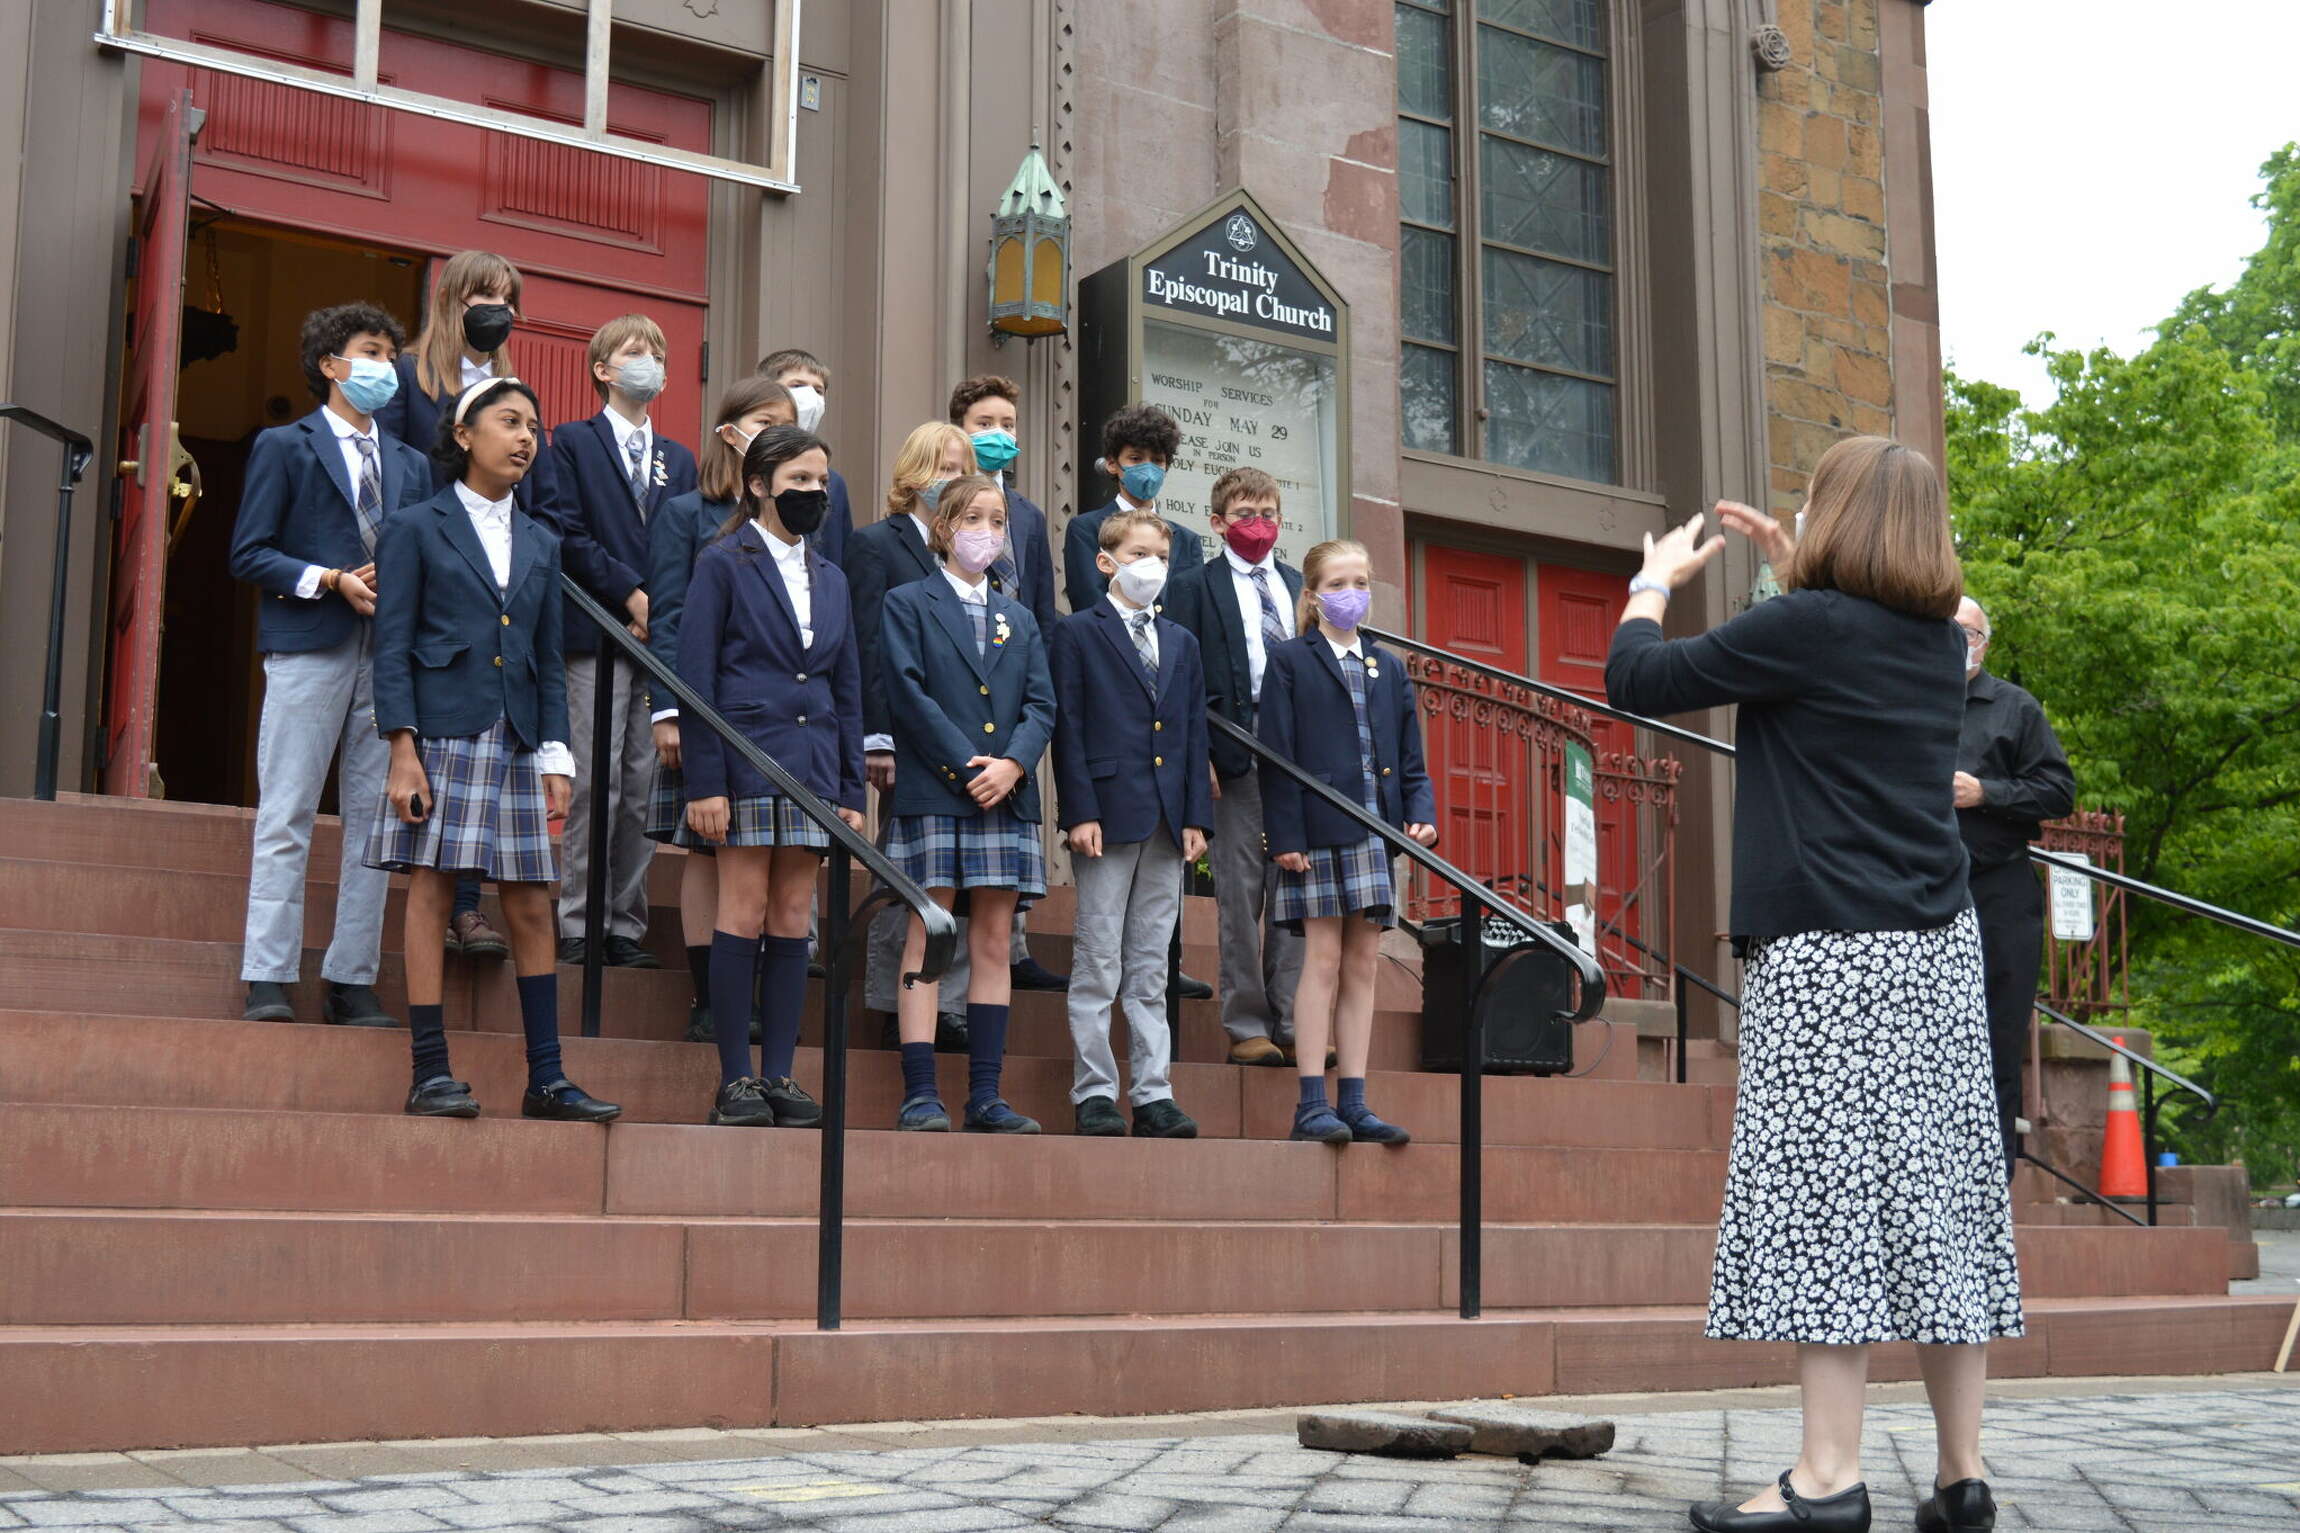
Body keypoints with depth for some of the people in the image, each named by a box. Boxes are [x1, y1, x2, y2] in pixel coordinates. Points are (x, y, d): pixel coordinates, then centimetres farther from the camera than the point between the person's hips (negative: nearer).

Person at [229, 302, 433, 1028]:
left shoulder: (411, 464, 19)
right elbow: (249, 552, -1)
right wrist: (332, 581, -13)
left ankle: (351, 981, 7)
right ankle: (267, 978, -3)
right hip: (309, 648, -5)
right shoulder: (284, 447, 6)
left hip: (389, 654, 5)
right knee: (286, 817, -5)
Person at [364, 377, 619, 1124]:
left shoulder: (539, 543, 17)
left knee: (532, 908, 2)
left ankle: (546, 1078, 6)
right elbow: (392, 647, -2)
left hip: (514, 745, 4)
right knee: (431, 893, -3)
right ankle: (430, 1073, 2)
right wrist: (402, 749, -12)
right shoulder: (416, 528, 4)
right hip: (442, 736, -4)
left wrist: (556, 753, 5)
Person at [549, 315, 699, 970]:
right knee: (596, 783, -8)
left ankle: (627, 926, 7)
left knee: (645, 787, 2)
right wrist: (630, 593, -11)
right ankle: (578, 926, -3)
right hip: (598, 635, -4)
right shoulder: (573, 442, 7)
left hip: (663, 638, 4)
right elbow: (570, 536, -3)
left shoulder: (679, 459, 22)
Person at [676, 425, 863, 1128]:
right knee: (744, 913, -5)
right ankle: (735, 1080, 1)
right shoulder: (723, 565, 1)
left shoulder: (830, 579, 17)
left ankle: (779, 1075, 9)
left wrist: (852, 790, 11)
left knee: (794, 918, 5)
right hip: (746, 756, -5)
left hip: (812, 765, 5)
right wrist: (705, 781, -12)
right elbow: (696, 677, -5)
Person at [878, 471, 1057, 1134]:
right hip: (932, 792, -4)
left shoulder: (1020, 618, 19)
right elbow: (910, 694, -6)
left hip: (1006, 795, 5)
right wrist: (966, 768, -14)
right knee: (926, 938, -6)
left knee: (994, 942, 3)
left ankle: (985, 1095, 5)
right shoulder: (908, 603, 6)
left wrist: (1013, 763, -9)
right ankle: (919, 1094, -6)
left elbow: (1042, 705, 10)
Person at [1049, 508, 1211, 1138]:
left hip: (1167, 821, 5)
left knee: (1151, 968, 8)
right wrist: (1080, 811, -12)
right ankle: (1094, 1093, 4)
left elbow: (1194, 733, 15)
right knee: (1098, 964, -2)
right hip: (1108, 814, -5)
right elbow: (1068, 728, -4)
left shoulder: (1181, 643, 18)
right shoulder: (1077, 633, 2)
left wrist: (1196, 816, 6)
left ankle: (1153, 1095, 10)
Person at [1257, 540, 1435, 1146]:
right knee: (1324, 959, -6)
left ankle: (1353, 1103, 10)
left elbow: (1410, 759, 16)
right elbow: (1276, 755, -5)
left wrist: (1421, 815, -1)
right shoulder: (1290, 660, 1)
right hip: (1318, 829, -5)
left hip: (1375, 831, 5)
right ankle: (1312, 1105, -2)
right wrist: (1285, 835, -13)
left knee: (1363, 964, 6)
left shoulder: (1388, 668, 17)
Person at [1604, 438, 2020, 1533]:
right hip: (1939, 949, 7)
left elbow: (1636, 680, -5)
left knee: (1827, 1191, -7)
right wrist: (1793, 575, 27)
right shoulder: (1940, 641, 11)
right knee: (1937, 1192, 7)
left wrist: (1655, 580, 11)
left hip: (1829, 951, -7)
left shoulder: (1805, 626, -11)